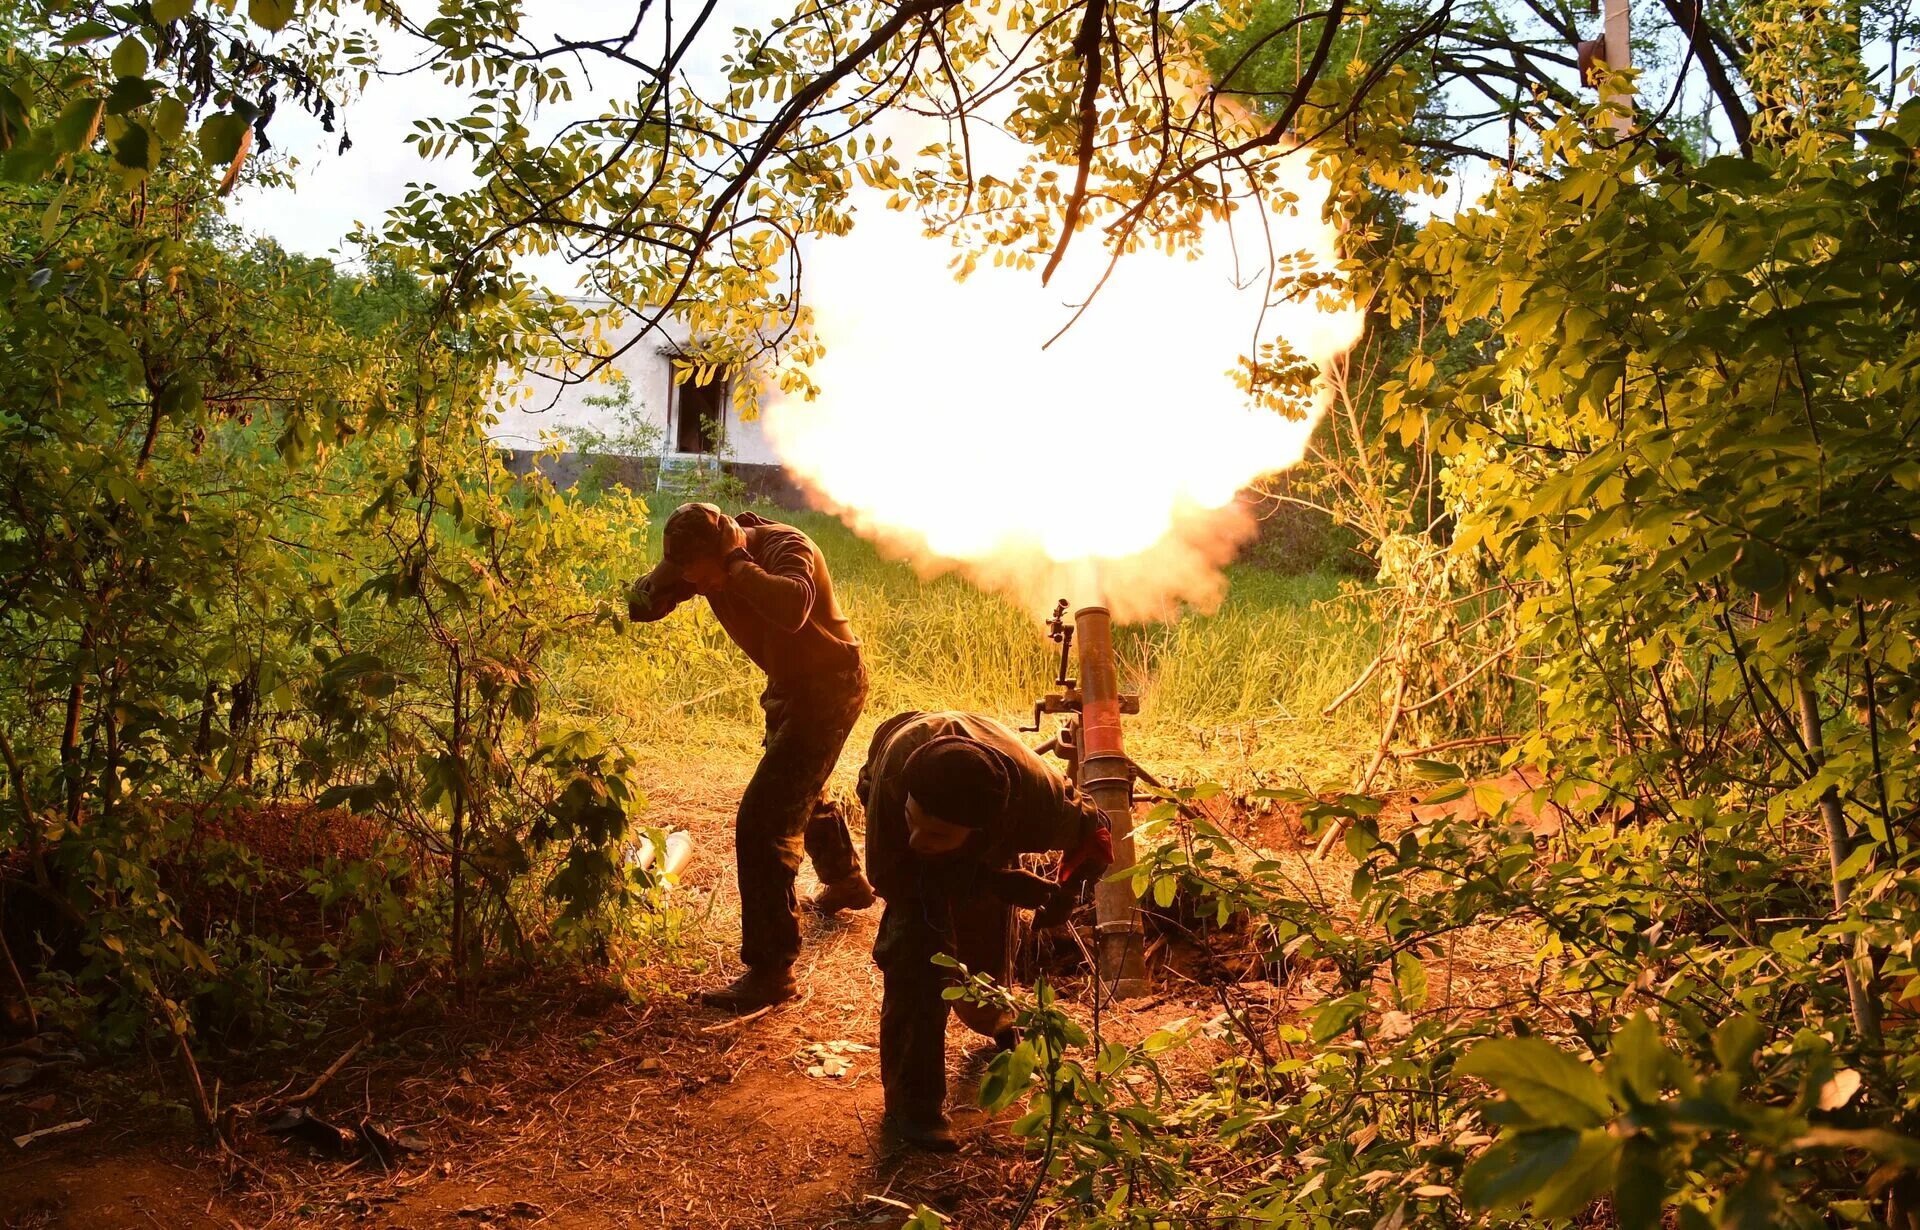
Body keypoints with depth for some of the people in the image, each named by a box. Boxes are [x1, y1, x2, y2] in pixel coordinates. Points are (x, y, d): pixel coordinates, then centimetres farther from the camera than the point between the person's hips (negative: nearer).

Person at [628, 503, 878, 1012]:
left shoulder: (787, 547, -29)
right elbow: (640, 605, -9)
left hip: (828, 687, -9)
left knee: (762, 824, -16)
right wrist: (669, 573, -29)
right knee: (804, 790, 31)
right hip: (789, 685, 9)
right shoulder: (704, 562, -8)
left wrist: (737, 568, -38)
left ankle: (771, 971, -11)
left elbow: (791, 609, -49)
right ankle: (846, 881, 58)